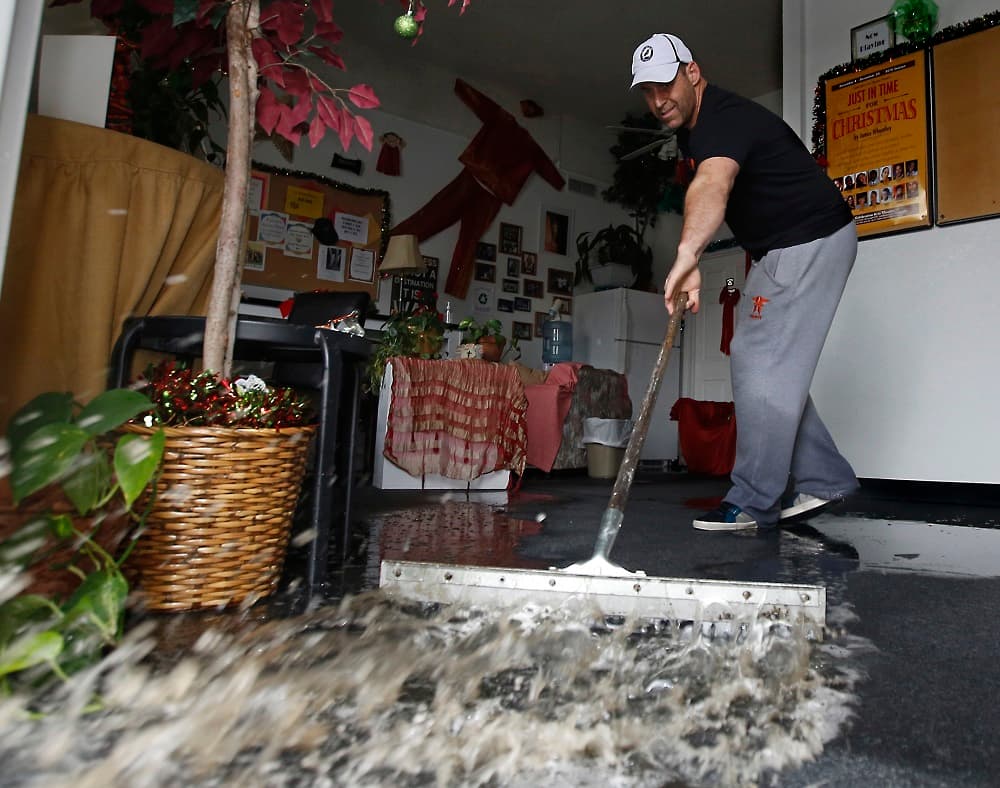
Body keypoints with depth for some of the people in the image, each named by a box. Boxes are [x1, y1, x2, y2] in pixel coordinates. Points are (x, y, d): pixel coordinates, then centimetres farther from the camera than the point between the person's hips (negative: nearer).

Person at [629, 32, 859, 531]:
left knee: (763, 365, -14)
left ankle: (753, 503, -7)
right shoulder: (691, 129, 9)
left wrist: (687, 255, -63)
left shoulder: (723, 118, -23)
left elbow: (711, 185, -46)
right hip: (780, 250, 10)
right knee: (763, 364, 9)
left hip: (812, 241, -10)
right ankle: (823, 479, 17)